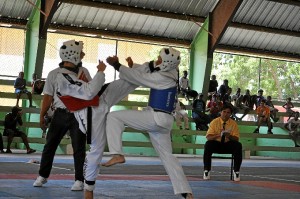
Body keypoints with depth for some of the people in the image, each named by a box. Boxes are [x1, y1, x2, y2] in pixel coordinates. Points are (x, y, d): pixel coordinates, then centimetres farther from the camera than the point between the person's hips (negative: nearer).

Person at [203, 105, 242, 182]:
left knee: (238, 146, -30)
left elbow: (236, 139, -3)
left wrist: (229, 136, -25)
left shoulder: (233, 123, 1)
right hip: (216, 144, -1)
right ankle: (206, 170, -24)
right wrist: (218, 135, -28)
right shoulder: (214, 122, -1)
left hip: (228, 145, 1)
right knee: (208, 144, -33)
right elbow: (208, 137, -9)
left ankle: (236, 171, -21)